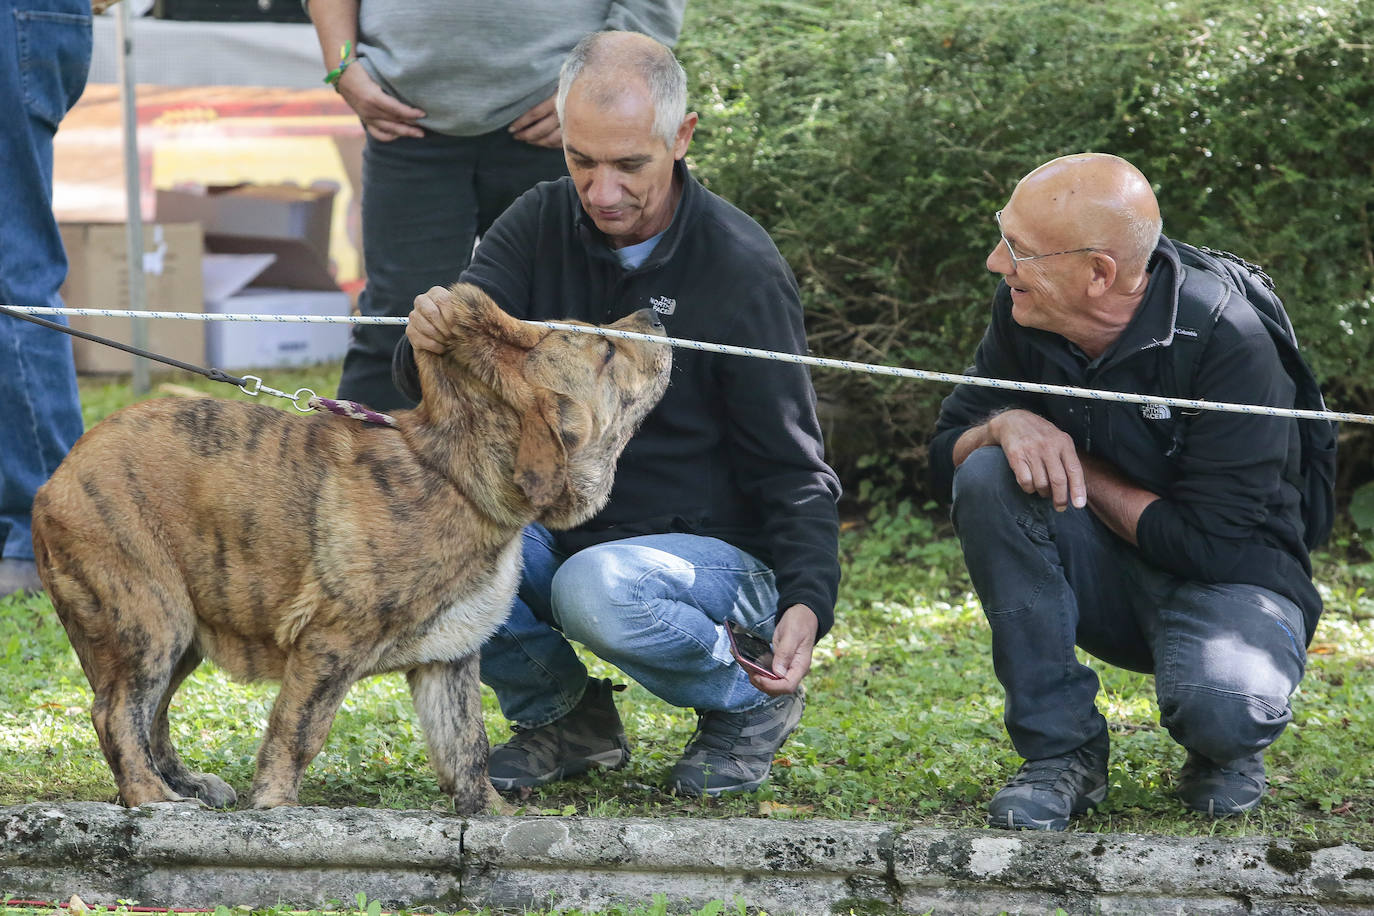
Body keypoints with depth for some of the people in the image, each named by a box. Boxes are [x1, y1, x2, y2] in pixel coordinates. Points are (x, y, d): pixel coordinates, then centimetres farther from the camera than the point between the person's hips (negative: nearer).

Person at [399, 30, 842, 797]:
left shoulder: (740, 268, -14)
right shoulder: (539, 225, -1)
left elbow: (791, 466, -11)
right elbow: (435, 386, -9)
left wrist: (809, 600, -29)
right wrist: (430, 340, -35)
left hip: (710, 551, -4)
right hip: (559, 528, 4)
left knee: (600, 590, -37)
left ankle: (748, 704, -5)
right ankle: (564, 717, 1)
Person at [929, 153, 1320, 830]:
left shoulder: (1228, 341, -24)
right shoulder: (1022, 314, -8)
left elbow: (1210, 540, -25)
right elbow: (944, 456, -1)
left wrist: (1078, 469, -15)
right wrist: (1004, 426, -25)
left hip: (1229, 579, -5)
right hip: (1103, 582, 5)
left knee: (1222, 706, -38)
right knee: (988, 475, -23)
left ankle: (1223, 747, 4)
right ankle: (1061, 749, -16)